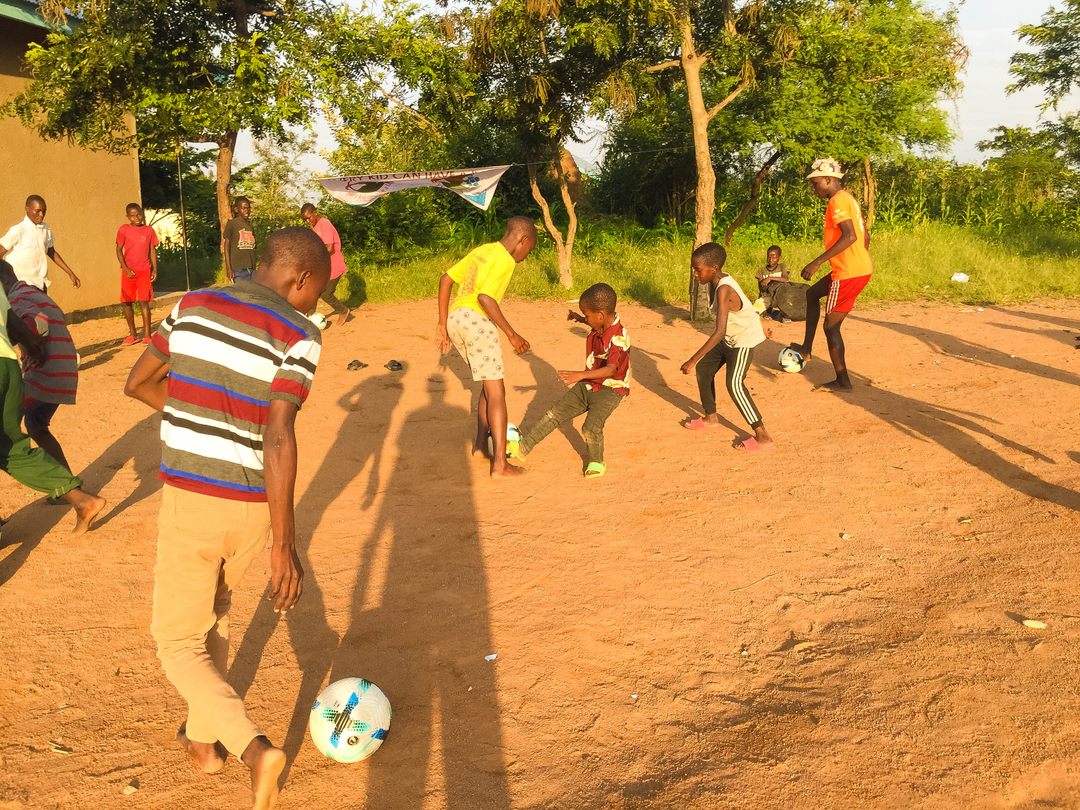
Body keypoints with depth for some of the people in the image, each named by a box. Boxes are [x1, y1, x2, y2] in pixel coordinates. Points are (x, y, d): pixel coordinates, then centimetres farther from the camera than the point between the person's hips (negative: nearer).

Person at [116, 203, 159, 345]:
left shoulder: (149, 230, 5)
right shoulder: (124, 230, 0)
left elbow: (153, 251, 9)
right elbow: (119, 250, -1)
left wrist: (155, 269, 0)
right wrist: (125, 268, -10)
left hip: (144, 271, -1)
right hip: (128, 272, 1)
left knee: (143, 302, -7)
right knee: (127, 302, 5)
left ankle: (147, 335, -6)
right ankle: (132, 335, 16)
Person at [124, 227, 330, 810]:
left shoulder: (192, 306, 0)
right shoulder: (297, 336, -11)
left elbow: (137, 383, 10)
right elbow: (278, 439, -21)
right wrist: (284, 545, -19)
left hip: (190, 499, 0)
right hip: (253, 505, 0)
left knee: (178, 640, 13)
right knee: (211, 616, 26)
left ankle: (253, 747, -4)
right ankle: (203, 737, 40)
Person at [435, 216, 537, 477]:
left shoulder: (482, 250, 20)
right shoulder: (505, 260, -6)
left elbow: (445, 280, 18)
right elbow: (485, 297, -21)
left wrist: (442, 324, 20)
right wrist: (512, 334, -16)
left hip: (454, 319, 8)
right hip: (476, 320, -8)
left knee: (490, 384, 23)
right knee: (496, 392, -3)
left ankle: (481, 443, 27)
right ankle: (499, 463, -5)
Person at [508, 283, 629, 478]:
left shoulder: (618, 338, -28)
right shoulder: (603, 324, -2)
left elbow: (611, 369, -41)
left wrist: (580, 375, -51)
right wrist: (579, 319, 20)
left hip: (610, 390, -8)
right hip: (588, 384, 8)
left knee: (591, 427, -25)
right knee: (555, 414, 6)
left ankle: (596, 462, 3)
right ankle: (522, 447, 13)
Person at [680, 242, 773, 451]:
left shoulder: (723, 290, -32)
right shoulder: (715, 282, -5)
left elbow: (719, 331, -39)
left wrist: (693, 360, -39)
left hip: (744, 339, -10)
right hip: (728, 337, 10)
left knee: (734, 384, -19)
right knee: (703, 368, 15)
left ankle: (763, 436, -17)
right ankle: (711, 417, 34)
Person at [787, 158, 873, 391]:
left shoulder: (838, 201, -15)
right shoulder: (847, 198, 15)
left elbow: (849, 236, -27)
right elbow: (864, 235, 19)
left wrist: (817, 262, -27)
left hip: (849, 273, -10)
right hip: (860, 267, 10)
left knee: (831, 326, -1)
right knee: (812, 293, 25)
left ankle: (843, 381, 6)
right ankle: (807, 348, 27)